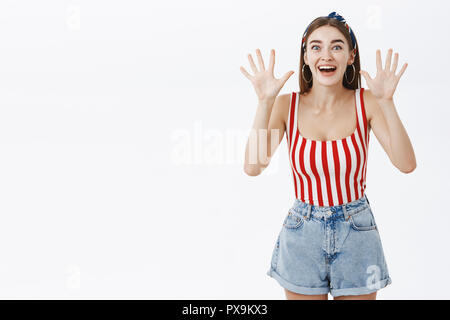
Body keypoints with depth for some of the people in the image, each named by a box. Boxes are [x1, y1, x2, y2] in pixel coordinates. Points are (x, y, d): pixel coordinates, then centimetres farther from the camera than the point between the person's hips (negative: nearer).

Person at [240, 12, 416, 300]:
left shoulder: (366, 102, -6)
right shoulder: (287, 105, -6)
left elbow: (406, 164, -16)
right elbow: (253, 166, -18)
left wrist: (386, 102, -24)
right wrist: (265, 102, -24)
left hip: (356, 233, 0)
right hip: (303, 232, 0)